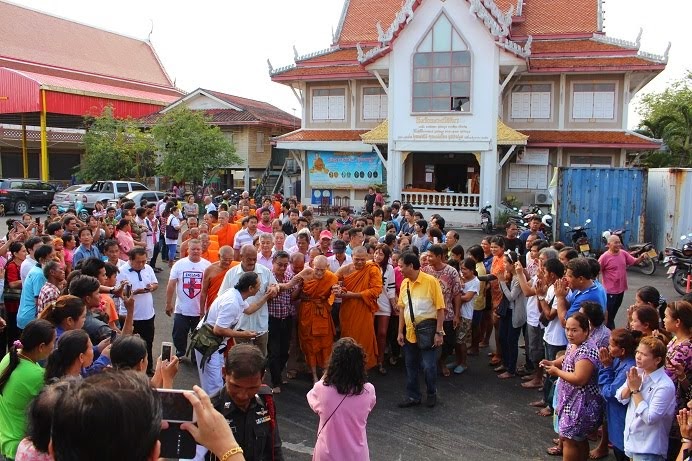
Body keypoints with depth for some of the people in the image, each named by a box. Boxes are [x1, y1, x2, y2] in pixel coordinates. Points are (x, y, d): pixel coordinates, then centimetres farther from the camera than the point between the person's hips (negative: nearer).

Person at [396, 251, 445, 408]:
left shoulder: (430, 281, -15)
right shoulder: (404, 283, 2)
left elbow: (440, 308, -12)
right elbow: (402, 308, 10)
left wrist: (438, 332, -14)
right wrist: (400, 332, 8)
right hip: (410, 333, 6)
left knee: (429, 366, 0)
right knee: (411, 366, 13)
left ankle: (432, 394, 24)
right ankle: (413, 396, 27)